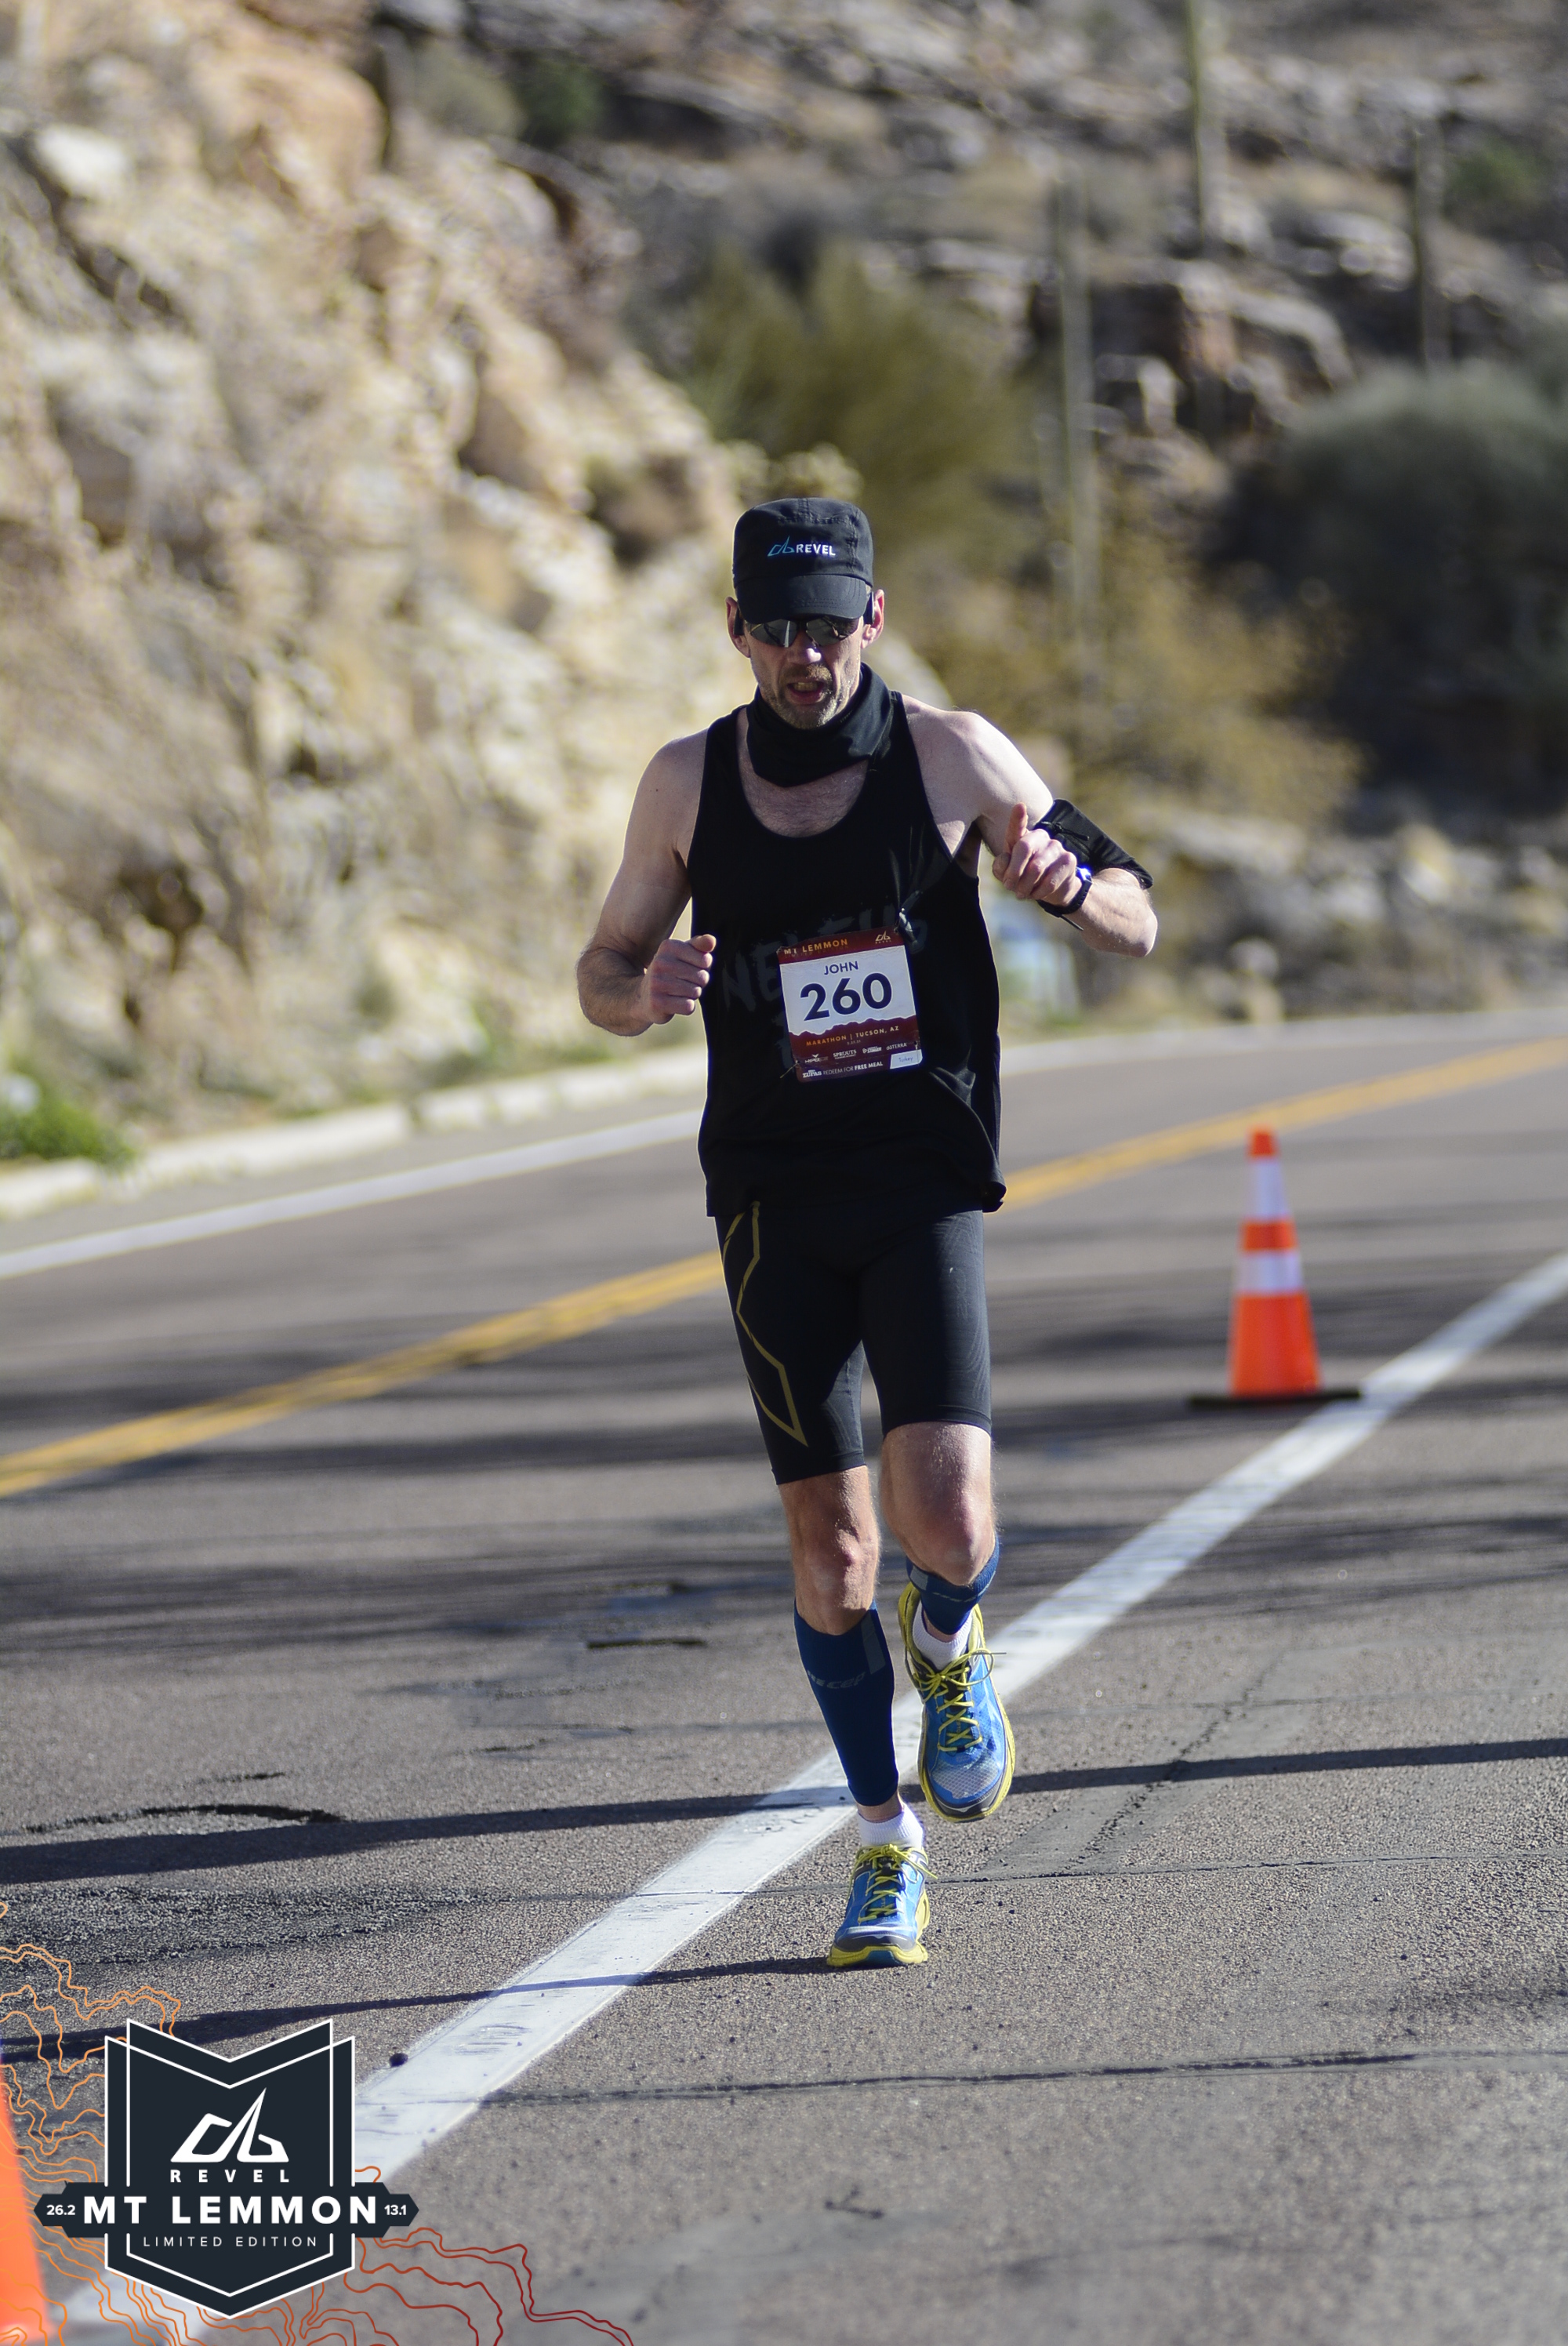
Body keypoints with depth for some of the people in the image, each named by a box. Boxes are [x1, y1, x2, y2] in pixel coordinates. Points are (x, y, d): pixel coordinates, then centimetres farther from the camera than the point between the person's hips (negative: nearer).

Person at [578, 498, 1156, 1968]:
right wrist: (648, 989, -11)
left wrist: (1068, 884, -20)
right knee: (827, 1541, 2)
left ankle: (946, 1645, 19)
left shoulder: (952, 757, -2)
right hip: (772, 1198, 2)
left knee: (946, 1518, -17)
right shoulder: (686, 786, 2)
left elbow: (1135, 926, 3)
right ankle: (887, 1849, 19)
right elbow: (602, 975, 13)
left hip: (926, 1186, -2)